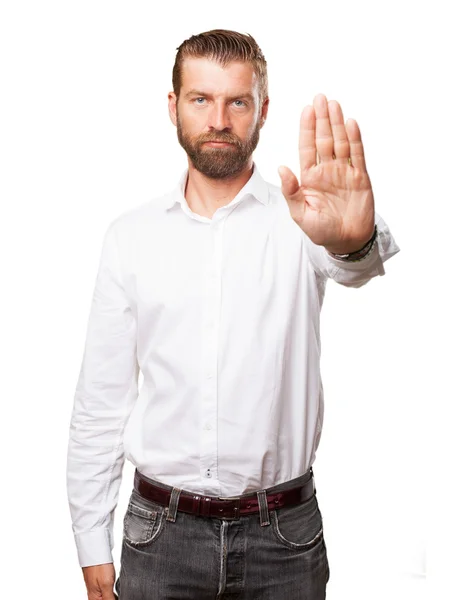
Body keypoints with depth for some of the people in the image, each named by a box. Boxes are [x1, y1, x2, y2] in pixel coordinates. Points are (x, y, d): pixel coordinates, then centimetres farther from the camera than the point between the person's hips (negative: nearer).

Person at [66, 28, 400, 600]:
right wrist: (93, 547, 2)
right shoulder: (130, 235, 0)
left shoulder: (298, 217, -5)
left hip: (283, 534, -1)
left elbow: (360, 263, -29)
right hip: (160, 531, 1)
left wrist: (353, 237, -52)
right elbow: (99, 401, 2)